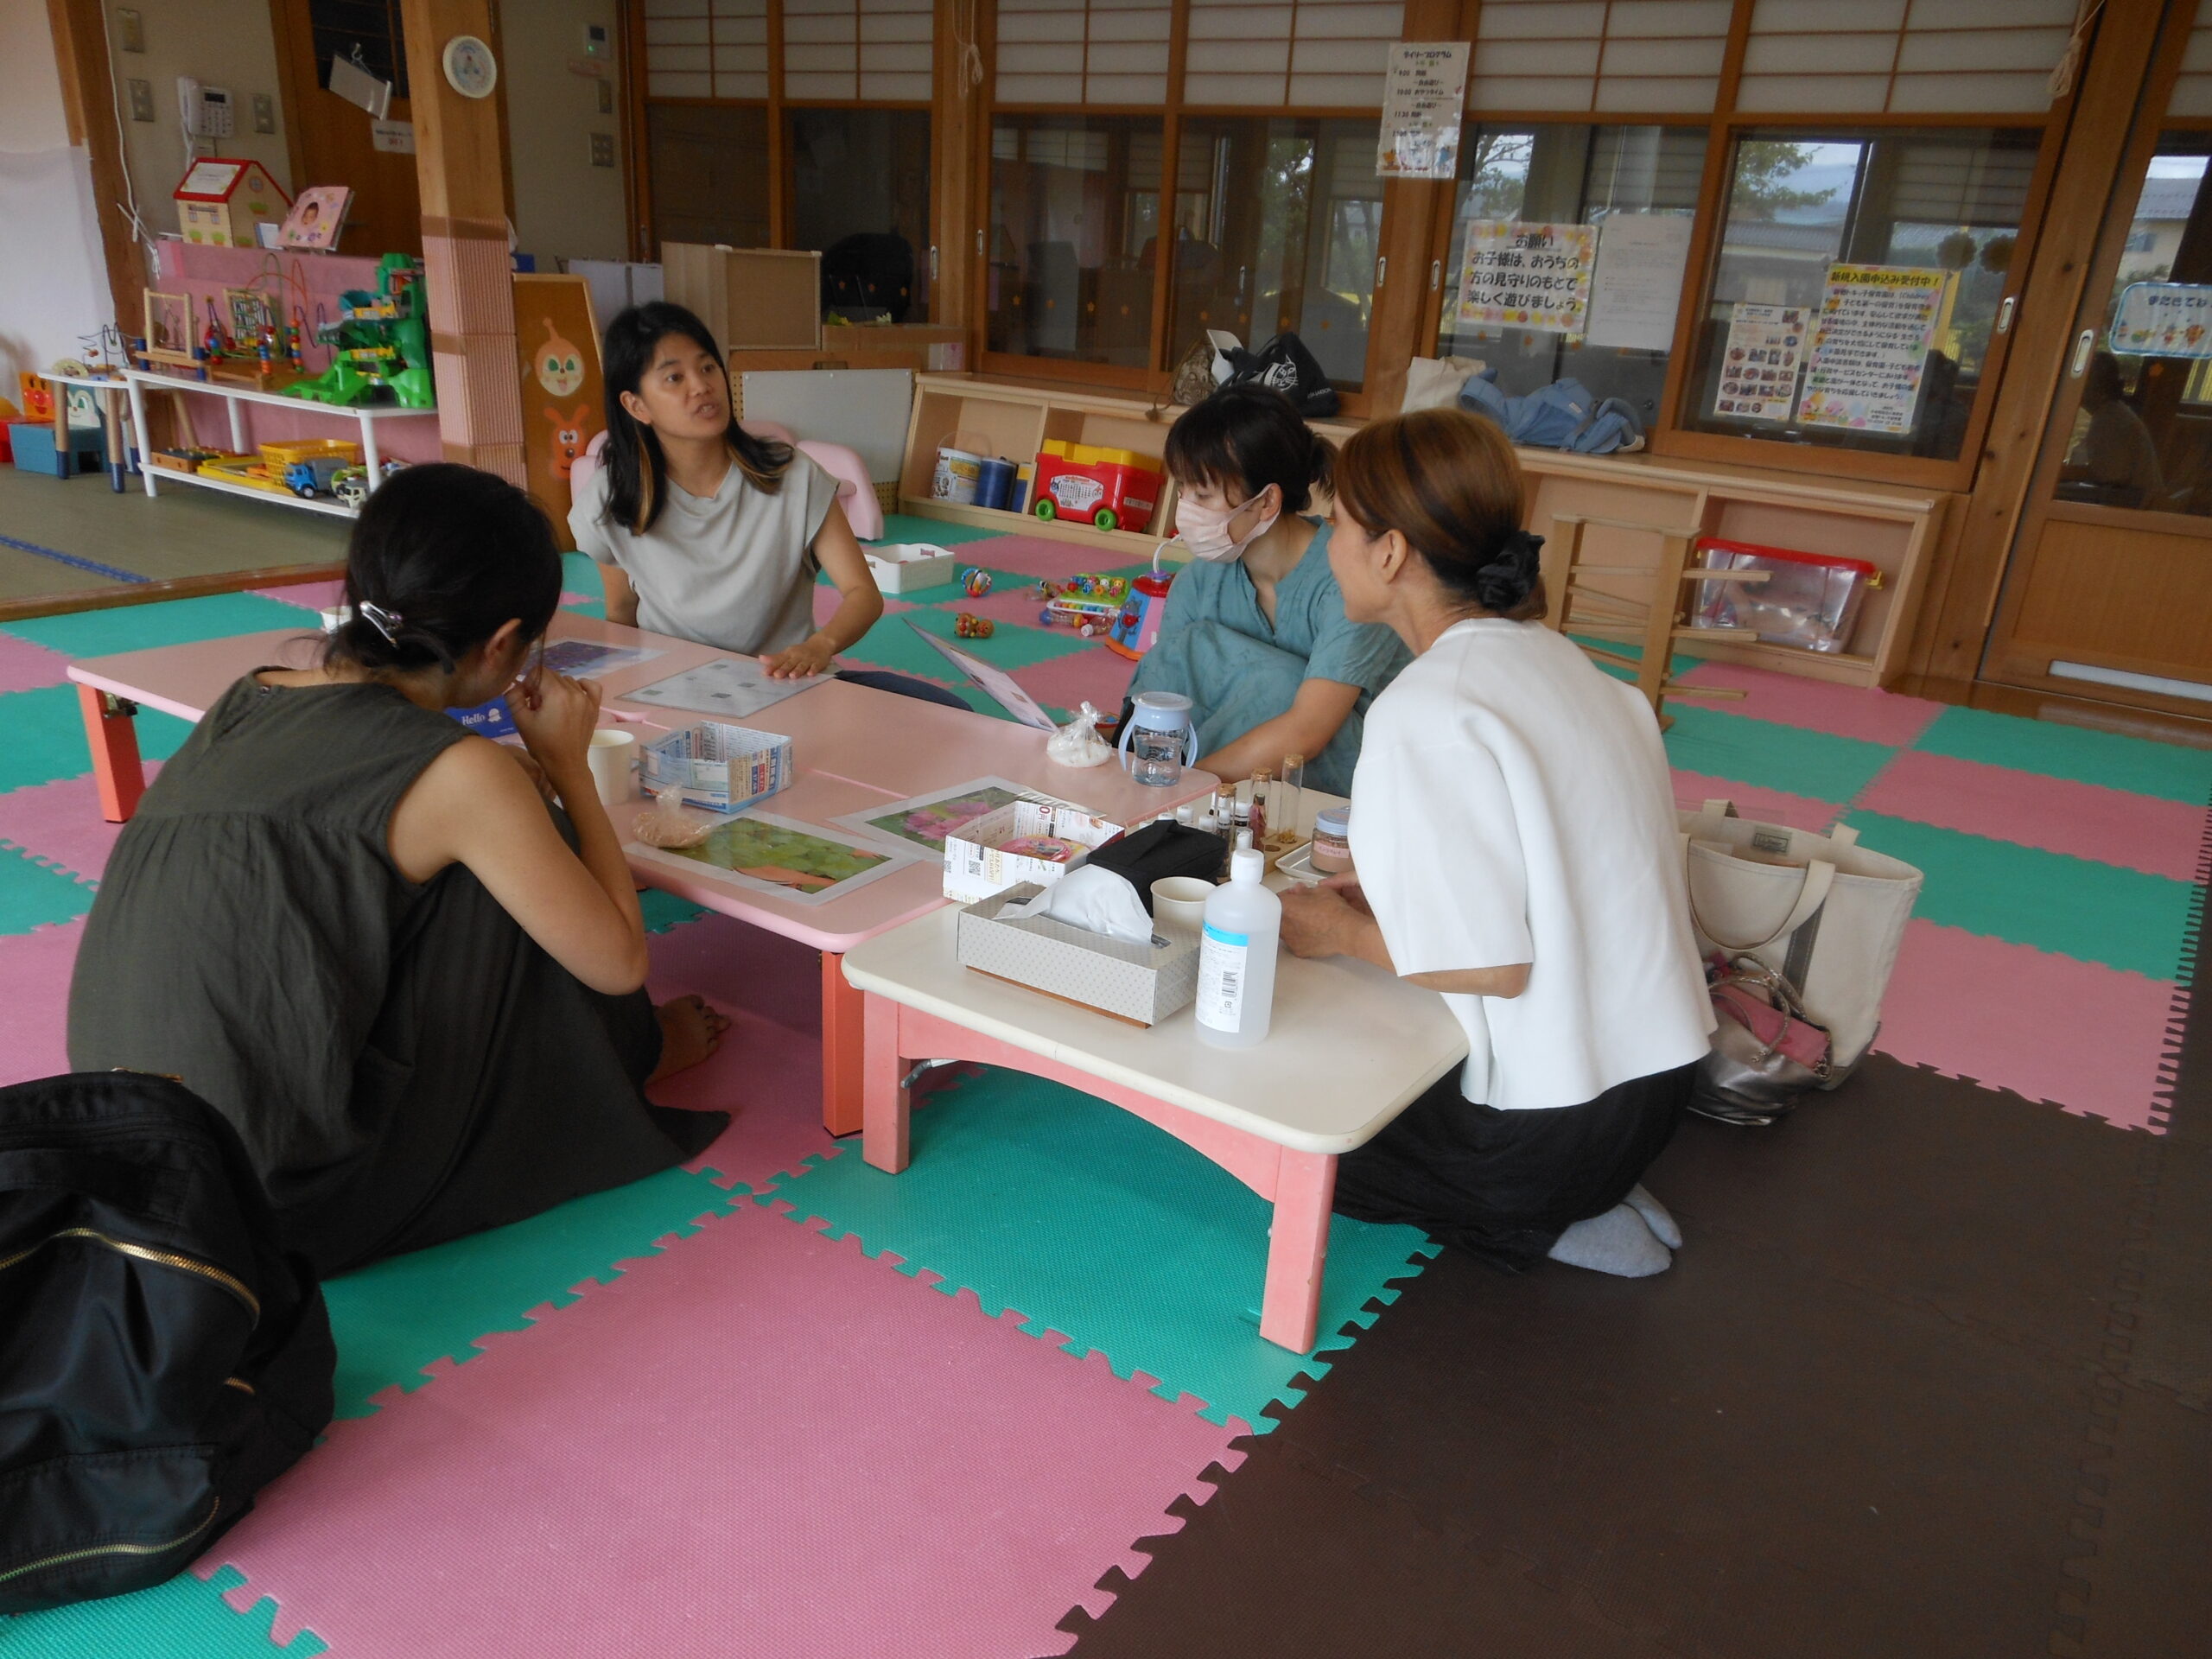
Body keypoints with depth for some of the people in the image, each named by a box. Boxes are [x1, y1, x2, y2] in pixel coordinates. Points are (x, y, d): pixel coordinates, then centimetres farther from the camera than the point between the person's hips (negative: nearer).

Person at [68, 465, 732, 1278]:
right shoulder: (460, 775, -18)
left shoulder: (245, 701, 2)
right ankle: (627, 1055, 26)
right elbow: (619, 960, -8)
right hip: (291, 1198, -7)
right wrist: (567, 762, 0)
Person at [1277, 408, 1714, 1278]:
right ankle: (1585, 1197, 13)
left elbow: (1496, 965, -25)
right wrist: (1397, 886, 8)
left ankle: (1535, 1227, 4)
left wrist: (1344, 933, -9)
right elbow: (1556, 875, 9)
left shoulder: (1428, 711, -23)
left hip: (1552, 1126, -8)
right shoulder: (1550, 654, 3)